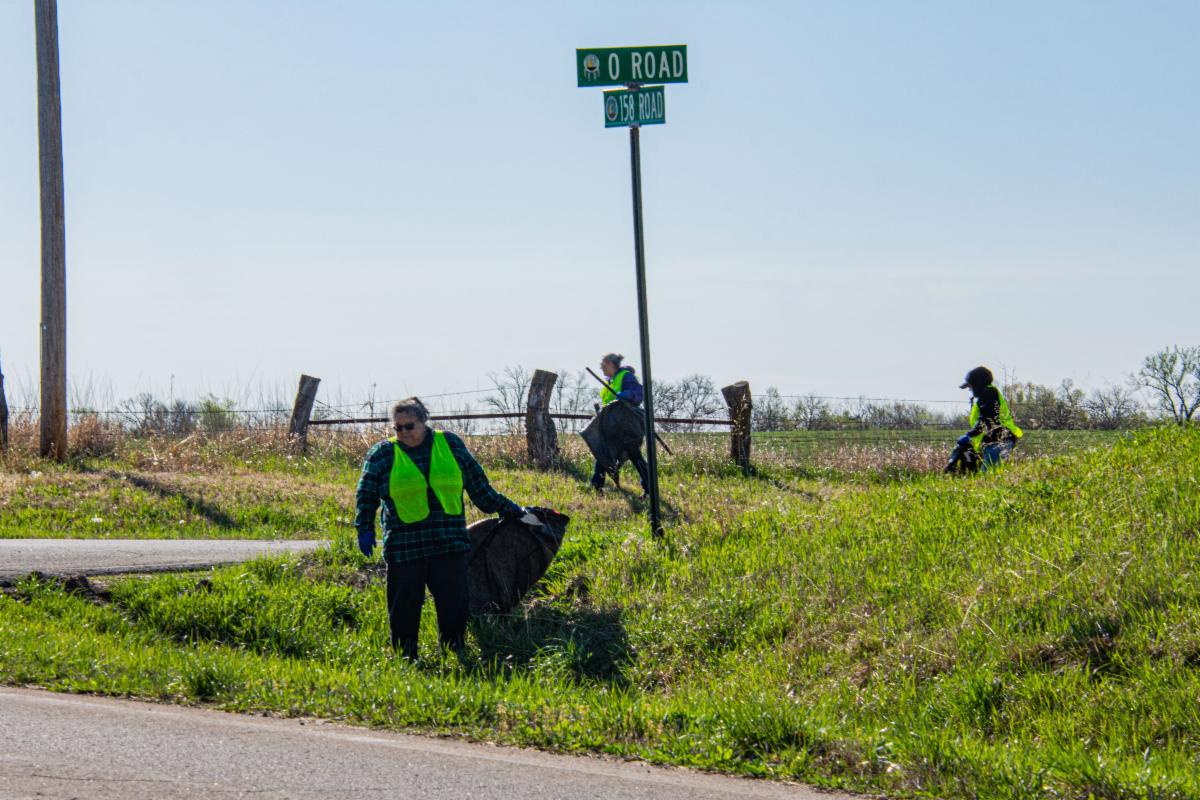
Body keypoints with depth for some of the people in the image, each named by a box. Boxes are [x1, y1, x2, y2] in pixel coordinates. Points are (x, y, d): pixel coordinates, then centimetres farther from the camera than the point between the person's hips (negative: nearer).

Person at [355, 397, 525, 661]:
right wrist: (365, 528, -3)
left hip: (449, 545, 1)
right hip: (404, 547, -1)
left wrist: (506, 508, 22)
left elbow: (478, 485, 18)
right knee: (404, 607, 0)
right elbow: (366, 494, 9)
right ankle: (405, 659, 11)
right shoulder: (383, 454, 5)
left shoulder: (451, 445, 8)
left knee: (455, 601, 0)